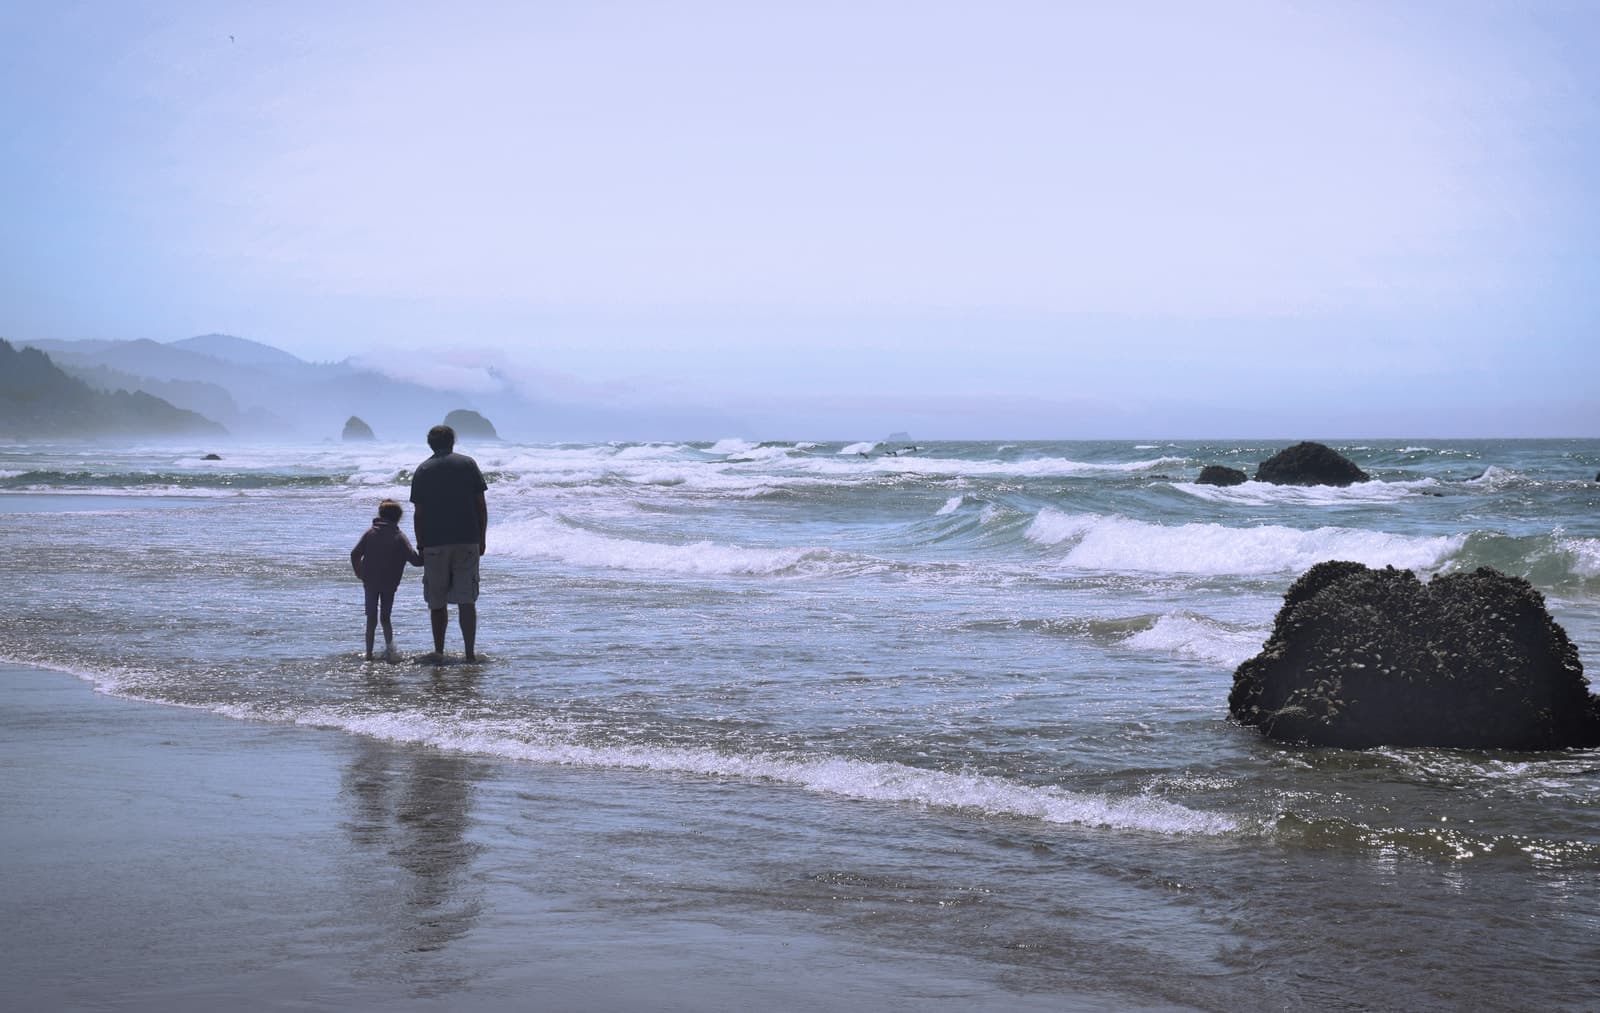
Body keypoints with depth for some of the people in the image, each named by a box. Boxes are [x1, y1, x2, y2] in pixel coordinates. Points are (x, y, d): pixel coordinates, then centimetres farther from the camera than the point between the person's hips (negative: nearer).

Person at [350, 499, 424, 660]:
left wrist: (360, 573, 12)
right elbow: (414, 560, -10)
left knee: (371, 619, 8)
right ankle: (389, 643, -12)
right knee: (385, 617, 14)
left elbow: (355, 554, -1)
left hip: (370, 582, 1)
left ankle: (369, 654, 3)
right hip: (389, 584, -1)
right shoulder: (399, 537, -4)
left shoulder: (370, 533, 2)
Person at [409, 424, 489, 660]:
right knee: (466, 600, -1)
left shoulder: (422, 471, 4)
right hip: (468, 542, 0)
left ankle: (439, 652, 12)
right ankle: (470, 653, -7)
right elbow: (481, 505, 3)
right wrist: (482, 538, 10)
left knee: (437, 601, 10)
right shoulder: (468, 464, 4)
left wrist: (420, 545, 8)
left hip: (434, 543, 0)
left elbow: (418, 513, 1)